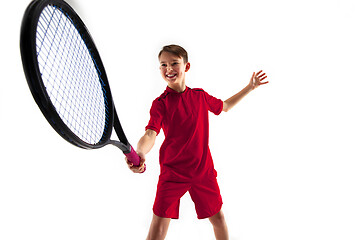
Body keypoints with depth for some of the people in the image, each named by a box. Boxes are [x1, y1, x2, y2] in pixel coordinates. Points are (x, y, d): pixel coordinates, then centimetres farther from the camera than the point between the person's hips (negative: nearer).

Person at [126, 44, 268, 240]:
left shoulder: (200, 96, 4)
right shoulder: (160, 103, -7)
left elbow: (225, 106, 24)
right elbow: (150, 134, -21)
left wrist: (250, 87, 23)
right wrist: (140, 153, -43)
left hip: (203, 171, 3)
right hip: (172, 172, -3)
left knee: (218, 218, 11)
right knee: (160, 221, -5)